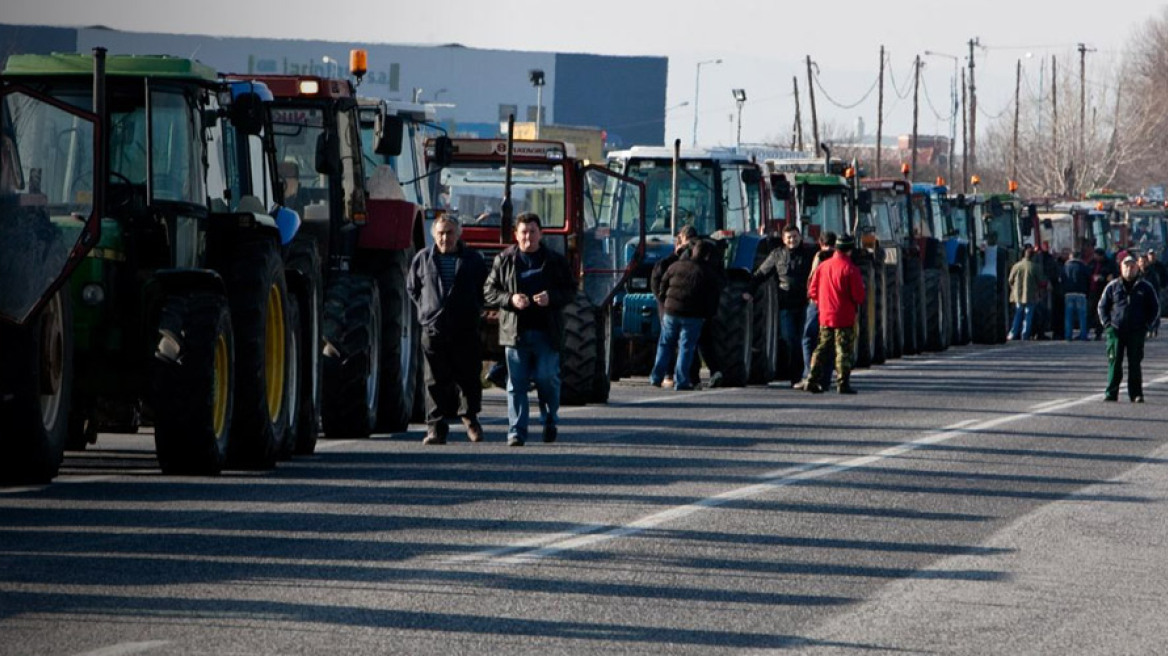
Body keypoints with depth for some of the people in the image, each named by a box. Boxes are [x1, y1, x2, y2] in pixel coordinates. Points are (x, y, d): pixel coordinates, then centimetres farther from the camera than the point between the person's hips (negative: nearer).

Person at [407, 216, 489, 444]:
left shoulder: (473, 260, 6)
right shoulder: (423, 259, 6)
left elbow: (485, 289, 18)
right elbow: (412, 288, 18)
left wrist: (475, 310, 8)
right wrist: (424, 309, 9)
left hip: (466, 330, 0)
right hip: (433, 329, 0)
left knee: (468, 377, 3)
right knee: (436, 381, -2)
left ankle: (470, 417, 26)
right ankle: (436, 428, 0)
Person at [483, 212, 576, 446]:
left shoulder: (556, 261, 7)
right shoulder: (504, 260, 8)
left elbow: (570, 291, 7)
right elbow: (489, 291, 7)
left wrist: (551, 298, -12)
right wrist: (510, 299, -11)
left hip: (546, 332, 0)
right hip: (515, 331, 0)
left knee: (547, 379, 0)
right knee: (516, 383, -1)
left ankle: (551, 420, 24)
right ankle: (516, 431, 0)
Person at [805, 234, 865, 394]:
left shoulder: (822, 267, 4)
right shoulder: (850, 269, -13)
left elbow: (812, 291, 7)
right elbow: (858, 295, -14)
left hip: (825, 315, 5)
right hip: (844, 317, -5)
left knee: (822, 347, 13)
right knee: (844, 350, 0)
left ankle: (813, 380, 10)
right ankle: (843, 384, -3)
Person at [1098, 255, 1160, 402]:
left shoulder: (1145, 287, 6)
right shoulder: (1113, 287, 7)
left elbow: (1154, 307, 12)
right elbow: (1102, 306, 12)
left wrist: (1146, 324, 0)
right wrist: (1106, 323, -1)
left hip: (1137, 332, 0)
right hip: (1116, 330, 0)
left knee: (1135, 363, 1)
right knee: (1114, 362, -2)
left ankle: (1136, 394, 5)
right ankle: (1111, 392, 1)